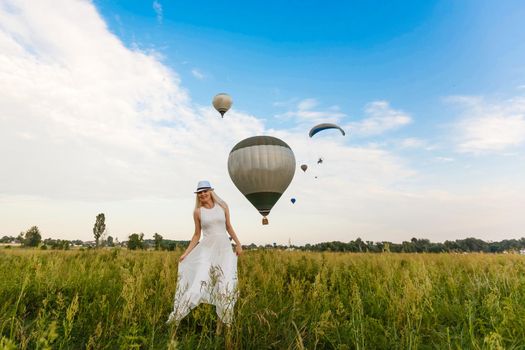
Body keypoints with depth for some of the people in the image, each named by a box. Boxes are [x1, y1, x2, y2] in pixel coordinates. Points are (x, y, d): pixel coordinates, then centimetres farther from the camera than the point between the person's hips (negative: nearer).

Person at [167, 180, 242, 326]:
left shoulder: (223, 206, 2)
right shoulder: (198, 212, 1)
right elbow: (197, 235, 7)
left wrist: (238, 244, 8)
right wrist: (186, 253, 2)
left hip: (225, 248, 1)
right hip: (207, 249, -1)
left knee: (227, 284, 1)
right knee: (199, 282, -12)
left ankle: (226, 320, 18)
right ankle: (176, 317, -2)